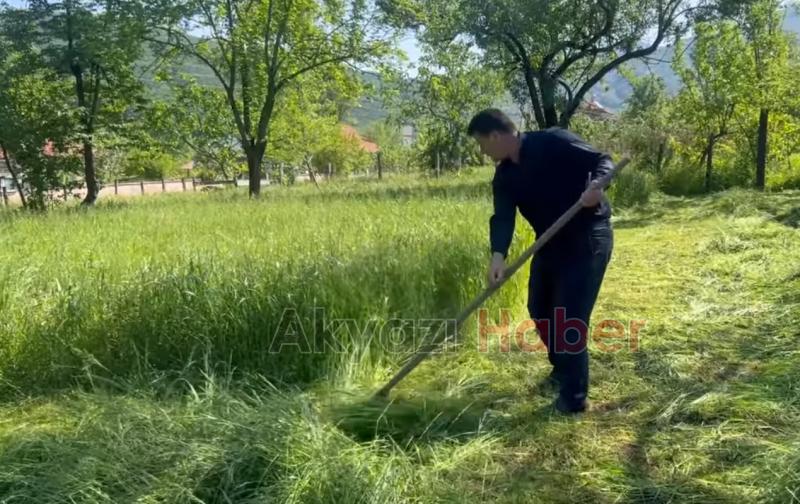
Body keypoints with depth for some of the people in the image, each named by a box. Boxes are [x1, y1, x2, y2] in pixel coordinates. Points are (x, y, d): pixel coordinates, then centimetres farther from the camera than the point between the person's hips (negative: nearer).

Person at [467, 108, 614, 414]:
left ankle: (574, 396, 3)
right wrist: (498, 255, -26)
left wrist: (596, 185, -37)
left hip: (588, 237, -8)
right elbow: (502, 217, -9)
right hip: (551, 241, 8)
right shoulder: (504, 176, 3)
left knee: (569, 316, -9)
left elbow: (602, 161, -14)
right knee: (540, 309, 15)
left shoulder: (553, 142, -16)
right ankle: (563, 370, 37)